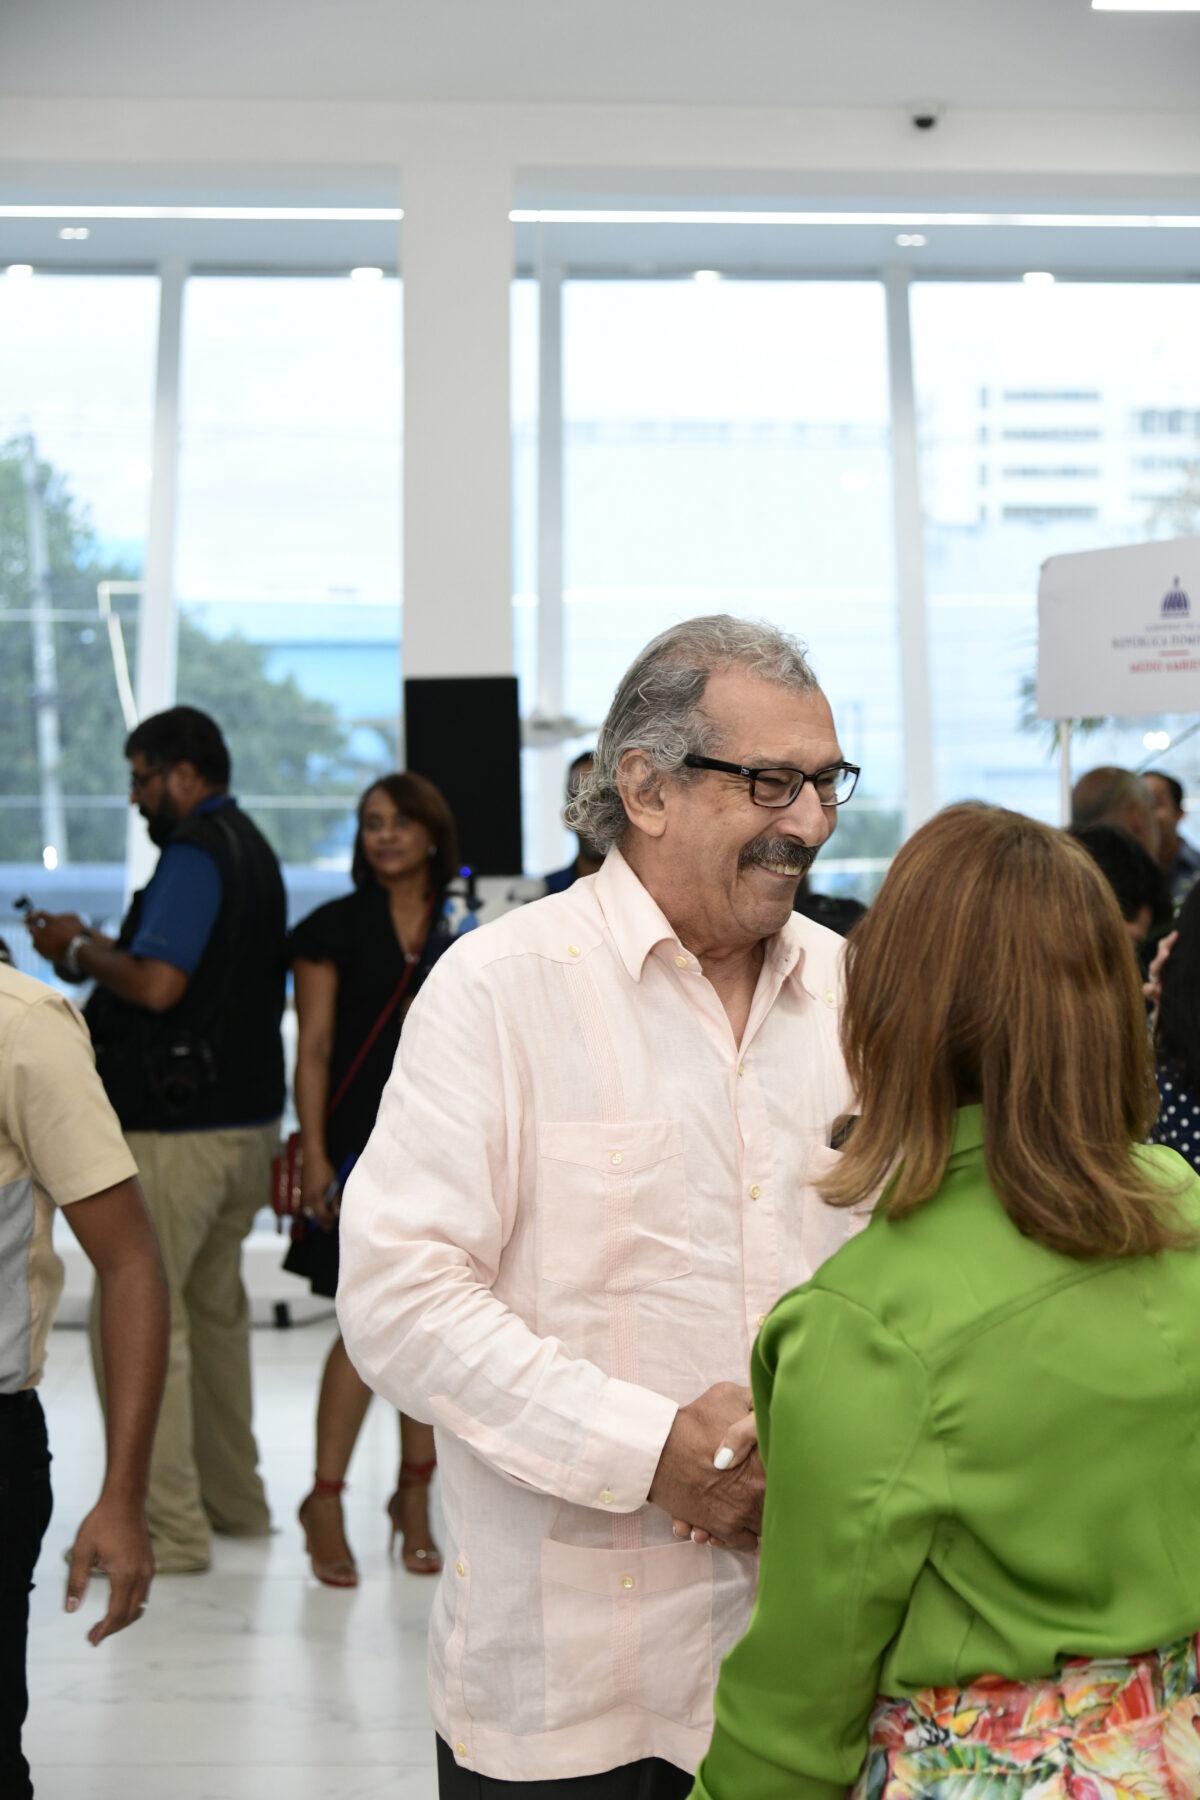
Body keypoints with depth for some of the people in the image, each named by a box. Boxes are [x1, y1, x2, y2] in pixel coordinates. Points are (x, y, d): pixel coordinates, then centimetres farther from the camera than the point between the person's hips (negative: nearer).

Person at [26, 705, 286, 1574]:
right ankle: (233, 1499, 28)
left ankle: (168, 1527, -4)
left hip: (179, 1132, -10)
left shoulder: (195, 854, -15)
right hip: (247, 1115, 10)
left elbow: (158, 984, -25)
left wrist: (81, 952, -9)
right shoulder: (248, 846, 17)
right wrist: (97, 945, 14)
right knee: (214, 1311, 19)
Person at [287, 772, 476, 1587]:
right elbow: (314, 1050, -2)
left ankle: (416, 1498, 16)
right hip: (363, 1144, -3)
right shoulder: (334, 929, 2)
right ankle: (326, 1500, -1)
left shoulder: (465, 932, 10)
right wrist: (314, 1153, -9)